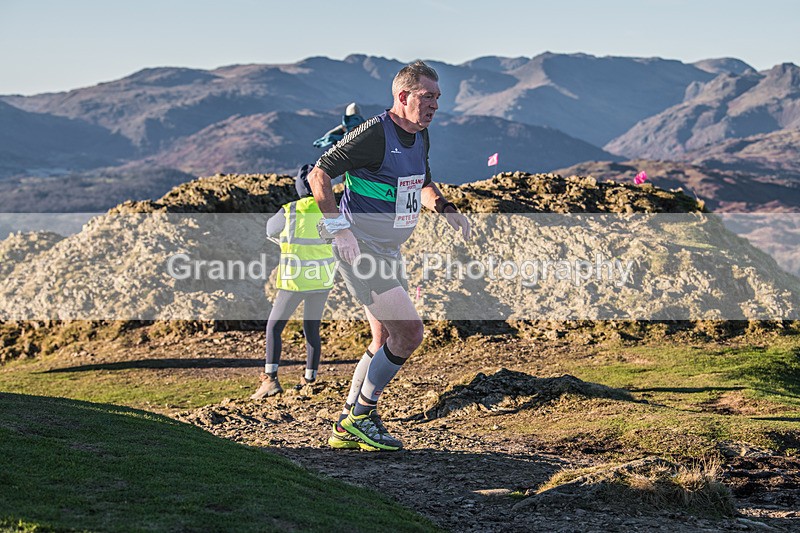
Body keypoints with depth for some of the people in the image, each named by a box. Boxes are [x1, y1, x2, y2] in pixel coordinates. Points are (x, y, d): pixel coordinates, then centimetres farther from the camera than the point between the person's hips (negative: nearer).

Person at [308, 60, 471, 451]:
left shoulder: (420, 137, 10)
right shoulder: (374, 134, -18)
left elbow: (422, 186, 27)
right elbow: (318, 174, -18)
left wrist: (447, 209, 7)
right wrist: (338, 227, -26)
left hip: (389, 252, 10)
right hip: (361, 249, -10)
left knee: (385, 341, 13)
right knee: (409, 333, -12)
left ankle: (347, 427, 23)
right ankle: (362, 416, 2)